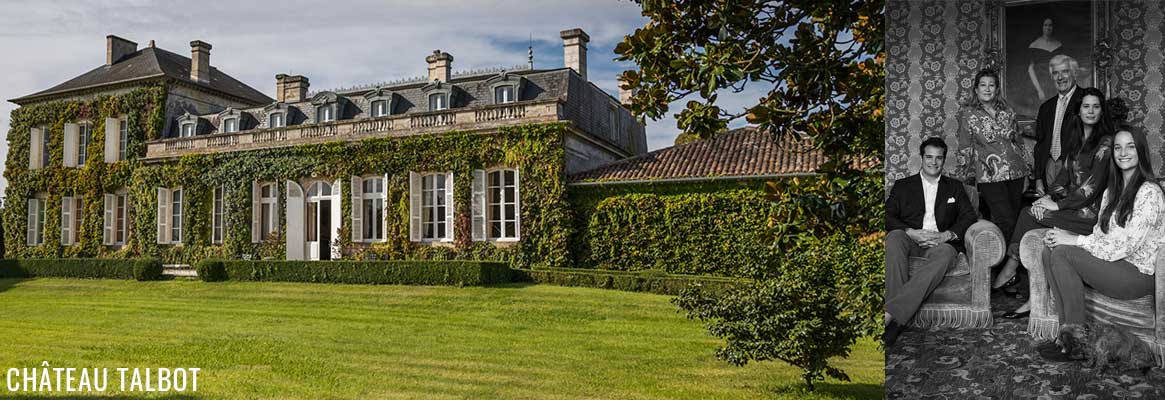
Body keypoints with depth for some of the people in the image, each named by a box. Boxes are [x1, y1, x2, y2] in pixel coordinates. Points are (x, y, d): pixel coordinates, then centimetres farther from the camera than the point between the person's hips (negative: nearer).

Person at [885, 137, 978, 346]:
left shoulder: (954, 187, 26)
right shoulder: (903, 185, 21)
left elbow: (970, 217, 11)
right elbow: (888, 216, 7)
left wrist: (946, 235, -10)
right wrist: (911, 233, -13)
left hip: (940, 243, 0)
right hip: (910, 240, 0)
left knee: (945, 253, -38)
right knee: (894, 237, -37)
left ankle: (890, 313, -49)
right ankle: (897, 320, -46)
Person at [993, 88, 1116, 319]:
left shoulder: (1105, 142, -9)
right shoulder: (1077, 139, 17)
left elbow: (1093, 186, -15)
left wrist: (1057, 205, -15)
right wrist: (1049, 196, -3)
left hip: (1090, 209, -7)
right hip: (1071, 203, 7)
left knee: (1030, 215, -21)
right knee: (1029, 212, -16)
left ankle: (1011, 269, -8)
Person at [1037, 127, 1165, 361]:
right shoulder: (1113, 190, 15)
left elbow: (1125, 245, -18)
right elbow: (1100, 236, 12)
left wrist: (1074, 241, -17)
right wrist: (1064, 238, -8)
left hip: (1139, 274, -8)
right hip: (1113, 263, 8)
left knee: (1061, 253, -25)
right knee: (1050, 252, -14)